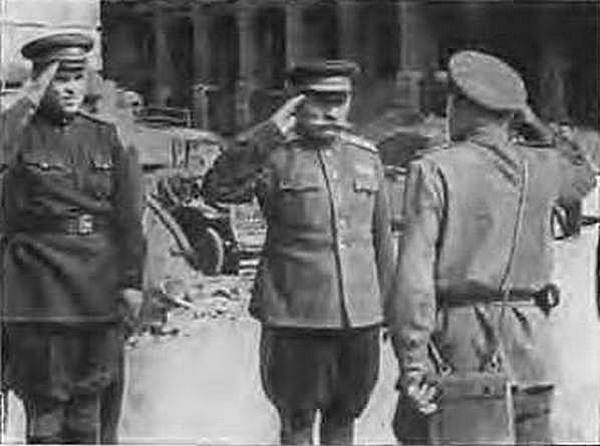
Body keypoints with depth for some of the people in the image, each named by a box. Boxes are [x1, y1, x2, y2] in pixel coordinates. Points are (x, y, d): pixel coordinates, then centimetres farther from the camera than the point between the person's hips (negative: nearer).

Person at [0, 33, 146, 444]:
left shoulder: (108, 137, 10)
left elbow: (129, 217, 6)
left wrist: (132, 280, -1)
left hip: (100, 285, 3)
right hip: (40, 284, -3)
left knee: (92, 396, 8)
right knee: (44, 399, 0)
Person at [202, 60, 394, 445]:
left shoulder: (366, 156, 11)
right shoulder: (274, 156, -3)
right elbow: (217, 190, -21)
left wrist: (384, 301, 17)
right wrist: (268, 133, -24)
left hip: (360, 316, 4)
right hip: (295, 317, -4)